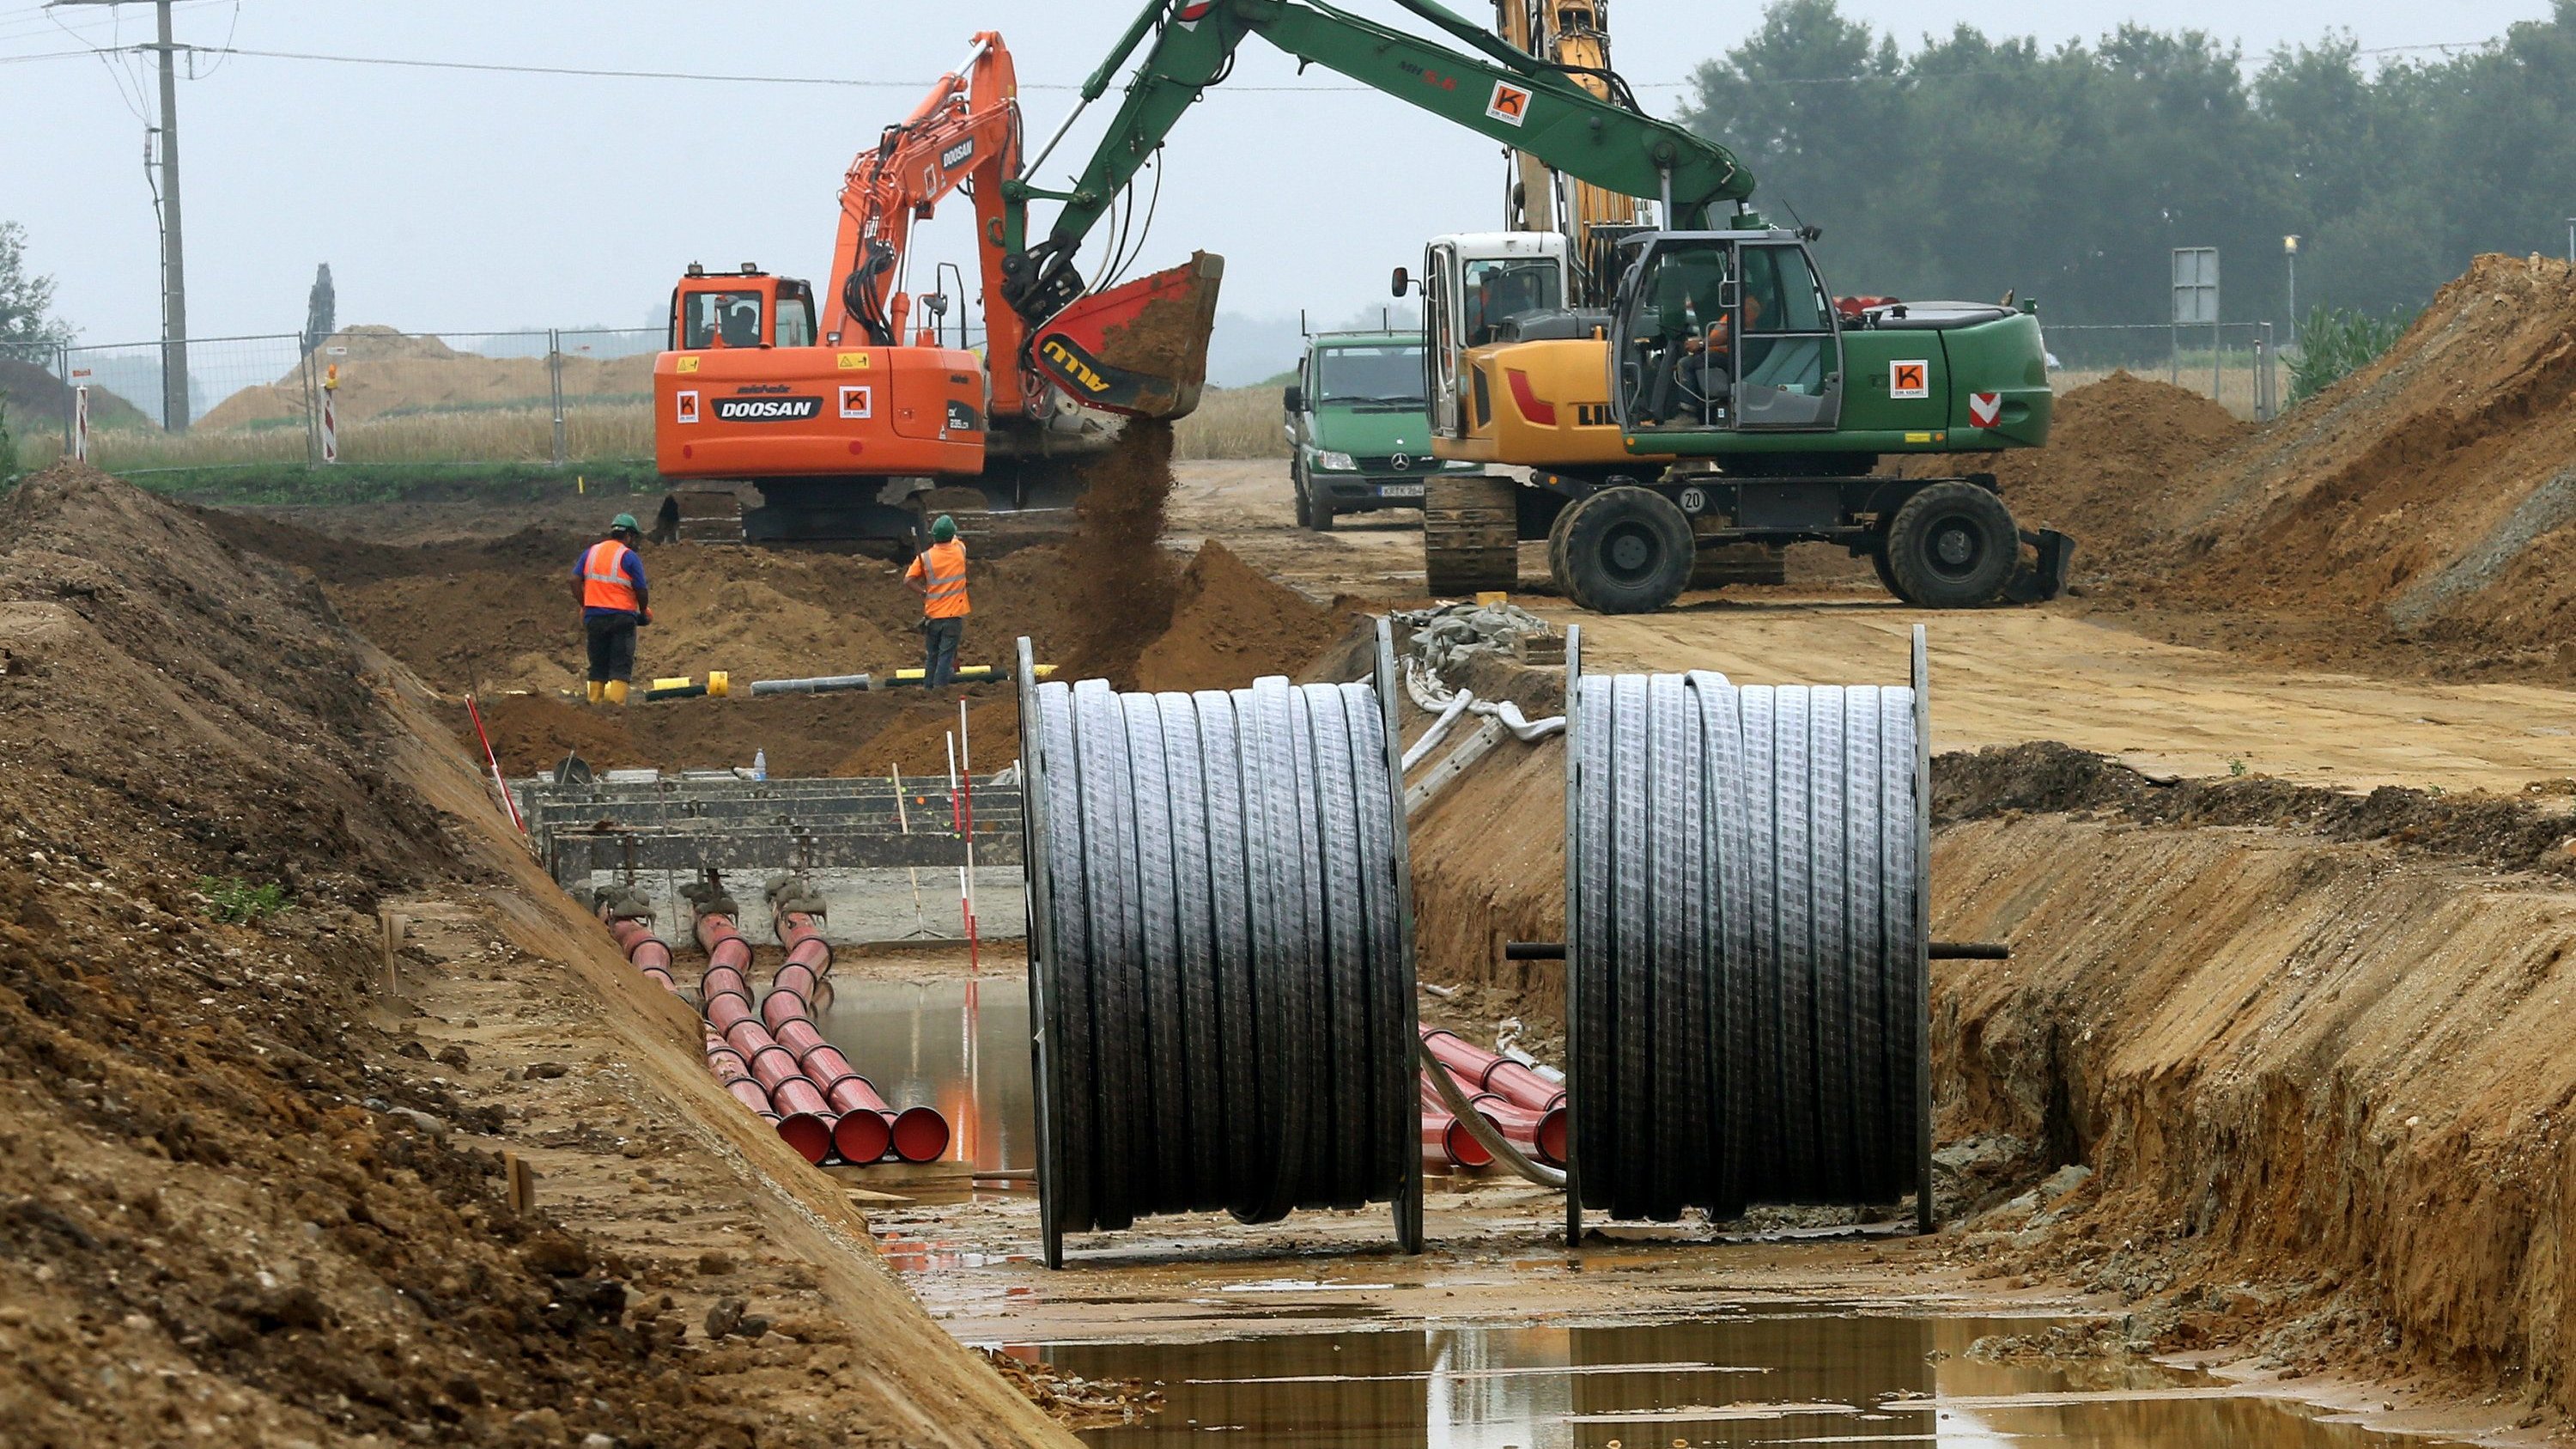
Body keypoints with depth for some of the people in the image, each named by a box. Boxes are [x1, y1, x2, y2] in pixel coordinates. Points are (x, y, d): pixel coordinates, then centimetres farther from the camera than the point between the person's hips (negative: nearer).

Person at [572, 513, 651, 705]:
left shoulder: (590, 552, 10)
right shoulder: (630, 557, -5)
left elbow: (575, 581, 6)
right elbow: (641, 590, -5)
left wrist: (585, 606, 13)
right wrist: (644, 611, 13)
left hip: (594, 616, 4)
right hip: (622, 616, -4)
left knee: (598, 666, 13)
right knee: (621, 667, -3)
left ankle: (594, 701, 11)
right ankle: (616, 700, -15)